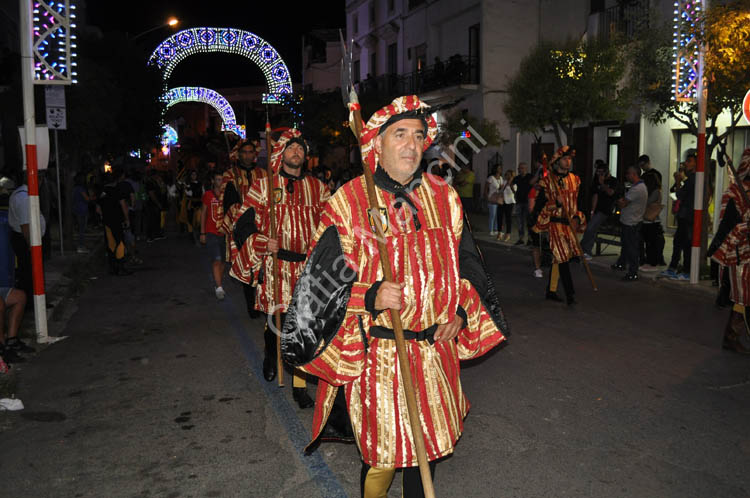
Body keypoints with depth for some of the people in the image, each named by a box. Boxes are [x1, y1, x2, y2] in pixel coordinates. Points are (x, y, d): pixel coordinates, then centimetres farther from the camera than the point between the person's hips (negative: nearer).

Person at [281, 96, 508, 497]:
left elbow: (467, 264, 14)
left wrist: (461, 312, 2)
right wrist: (370, 298, -23)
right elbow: (322, 281, -8)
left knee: (427, 445, 17)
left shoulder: (444, 198, 5)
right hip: (376, 354, -4)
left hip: (436, 348, 4)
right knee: (382, 454, 7)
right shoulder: (347, 203, -9)